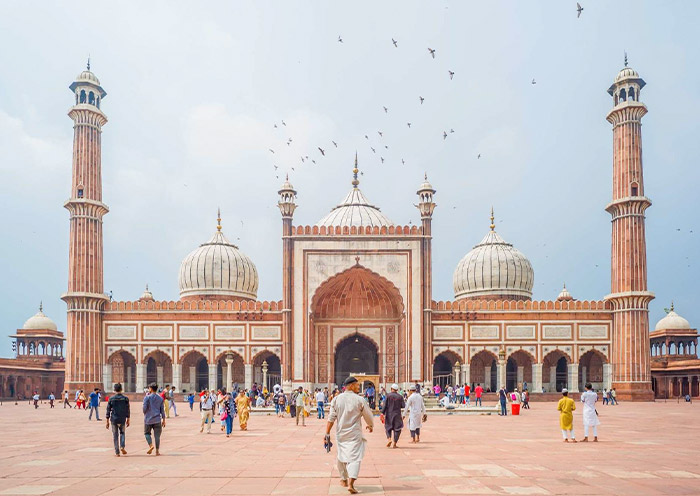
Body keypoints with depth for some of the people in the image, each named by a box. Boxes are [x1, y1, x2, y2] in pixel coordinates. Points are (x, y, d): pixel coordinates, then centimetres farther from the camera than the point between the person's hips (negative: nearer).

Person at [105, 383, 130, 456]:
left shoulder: (111, 399, -2)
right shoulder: (125, 399, -2)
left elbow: (108, 410, 0)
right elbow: (128, 411, 1)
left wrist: (107, 421, 7)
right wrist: (128, 420, 11)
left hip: (114, 420, 0)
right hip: (122, 420, 0)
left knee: (115, 436, 9)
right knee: (122, 433, 20)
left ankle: (117, 452, 8)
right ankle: (122, 446, -1)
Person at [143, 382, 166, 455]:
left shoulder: (147, 397, -7)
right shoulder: (160, 398, 5)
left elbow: (144, 408, -10)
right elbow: (162, 410, 7)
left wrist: (145, 414, 13)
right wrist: (163, 420, 12)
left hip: (148, 419, -2)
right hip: (157, 419, 3)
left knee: (147, 433, 15)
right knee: (157, 435, 5)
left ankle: (151, 445, -7)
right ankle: (157, 451, 4)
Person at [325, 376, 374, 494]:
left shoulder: (336, 399, 0)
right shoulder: (359, 400, -9)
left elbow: (331, 418, -3)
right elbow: (368, 416, 2)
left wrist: (327, 433, 0)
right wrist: (371, 426, 21)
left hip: (340, 434, 4)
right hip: (354, 434, -4)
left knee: (342, 456, 20)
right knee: (354, 458, -4)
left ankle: (344, 480, 35)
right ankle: (351, 483, -19)